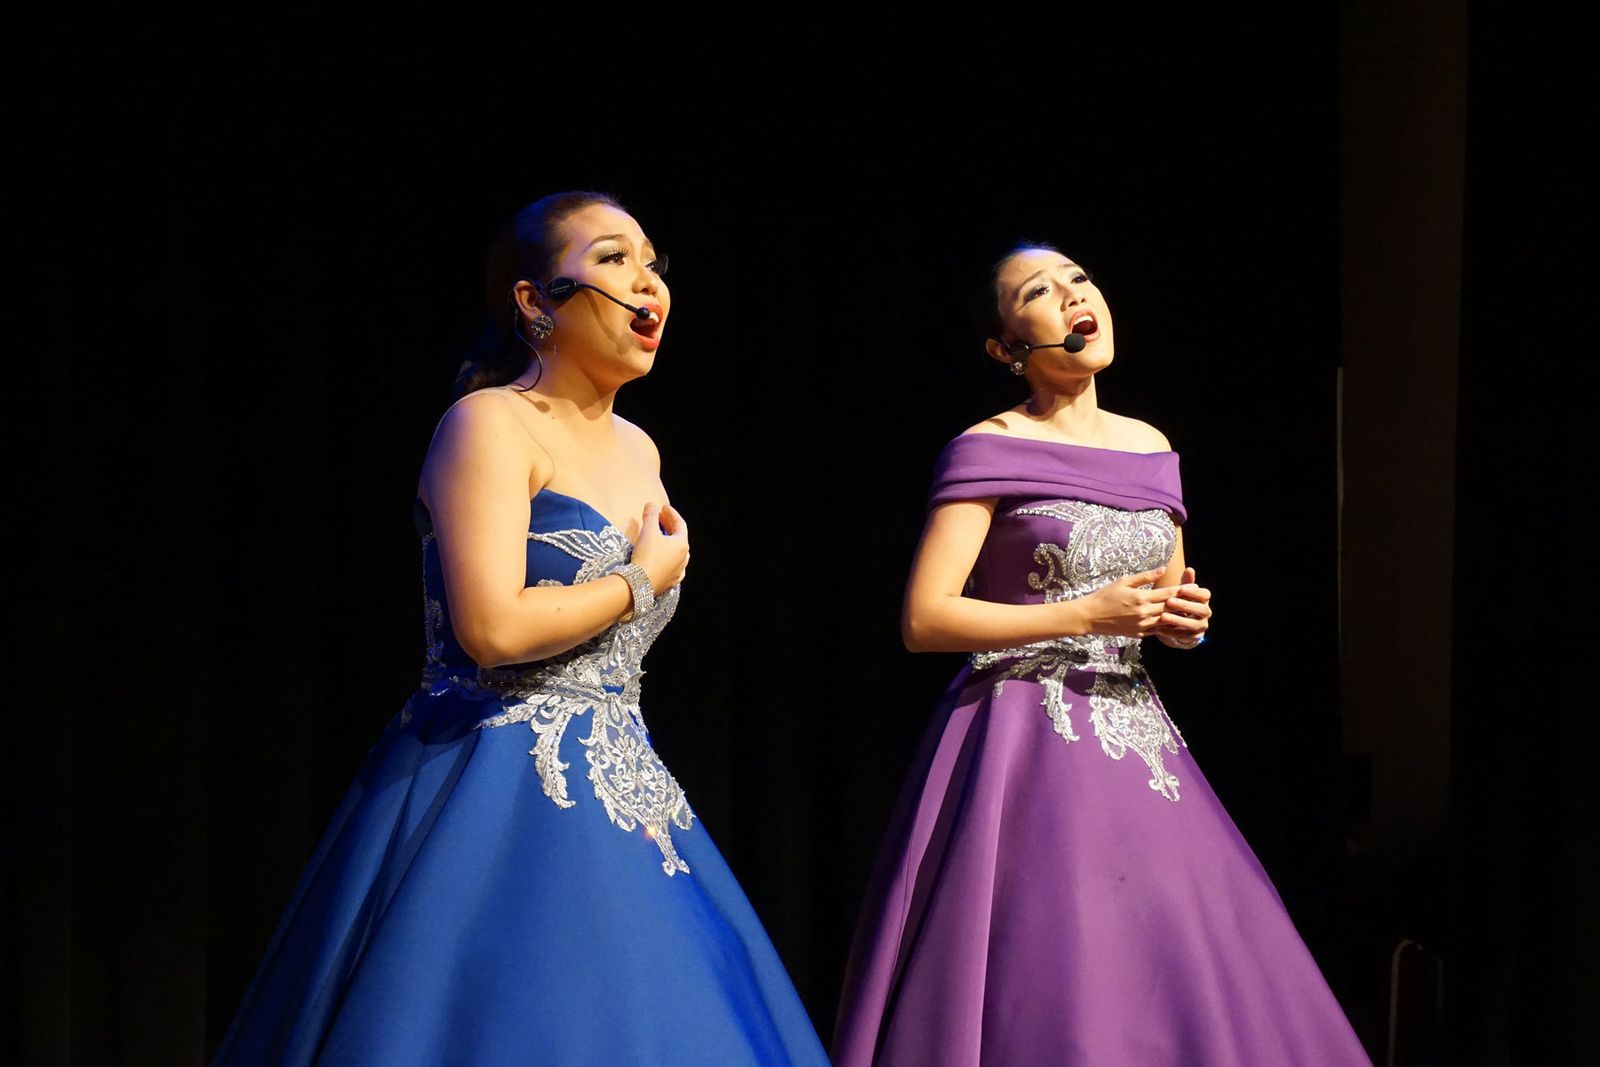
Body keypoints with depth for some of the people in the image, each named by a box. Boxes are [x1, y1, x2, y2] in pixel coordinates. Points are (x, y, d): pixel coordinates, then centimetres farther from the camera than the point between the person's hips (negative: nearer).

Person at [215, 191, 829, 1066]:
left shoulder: (638, 451, 15)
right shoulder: (490, 424, -9)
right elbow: (494, 628, -22)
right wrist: (644, 582, -9)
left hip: (618, 791, 8)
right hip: (501, 792, -8)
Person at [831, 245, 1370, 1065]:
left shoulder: (1150, 449, 13)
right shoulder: (987, 451, -5)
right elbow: (924, 620, -12)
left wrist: (1183, 621, 0)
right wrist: (1086, 614, -16)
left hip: (1134, 738, 6)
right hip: (1027, 746, -6)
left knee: (1178, 985, 2)